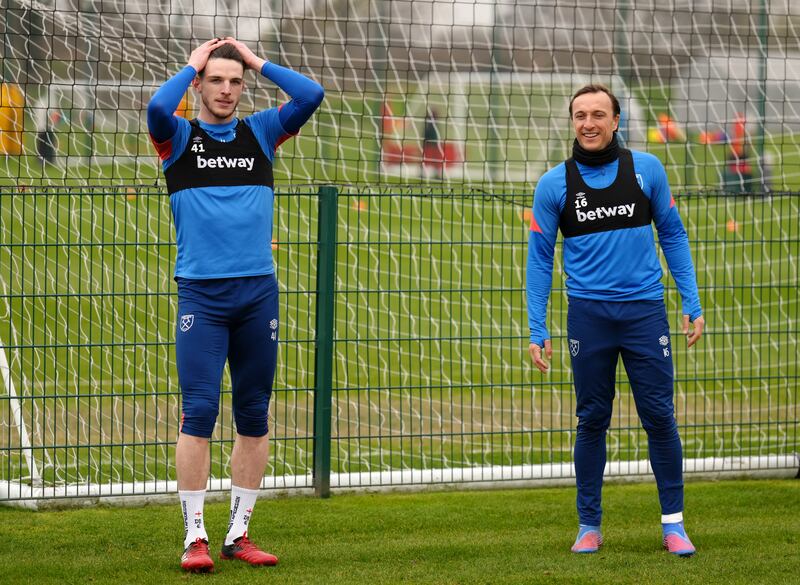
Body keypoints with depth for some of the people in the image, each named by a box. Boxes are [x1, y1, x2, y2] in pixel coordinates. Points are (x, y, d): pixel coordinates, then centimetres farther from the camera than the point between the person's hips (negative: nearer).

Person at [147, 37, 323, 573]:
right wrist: (191, 67, -3)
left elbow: (312, 96, 0)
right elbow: (157, 109, -18)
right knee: (199, 413, -8)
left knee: (254, 417, 6)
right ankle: (195, 538, -4)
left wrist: (258, 61, 5)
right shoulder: (179, 137, 5)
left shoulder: (260, 133, 12)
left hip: (258, 289, 3)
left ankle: (238, 535, 13)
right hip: (201, 294, -3)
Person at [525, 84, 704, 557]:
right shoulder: (555, 184, 2)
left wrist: (693, 304, 3)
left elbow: (672, 235, 9)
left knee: (660, 416, -1)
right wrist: (537, 330, -1)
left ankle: (673, 523, 8)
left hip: (645, 310, 0)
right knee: (592, 419, 5)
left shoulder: (647, 169, 3)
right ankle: (589, 527, 14)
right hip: (589, 314, 0)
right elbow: (540, 258, 5)